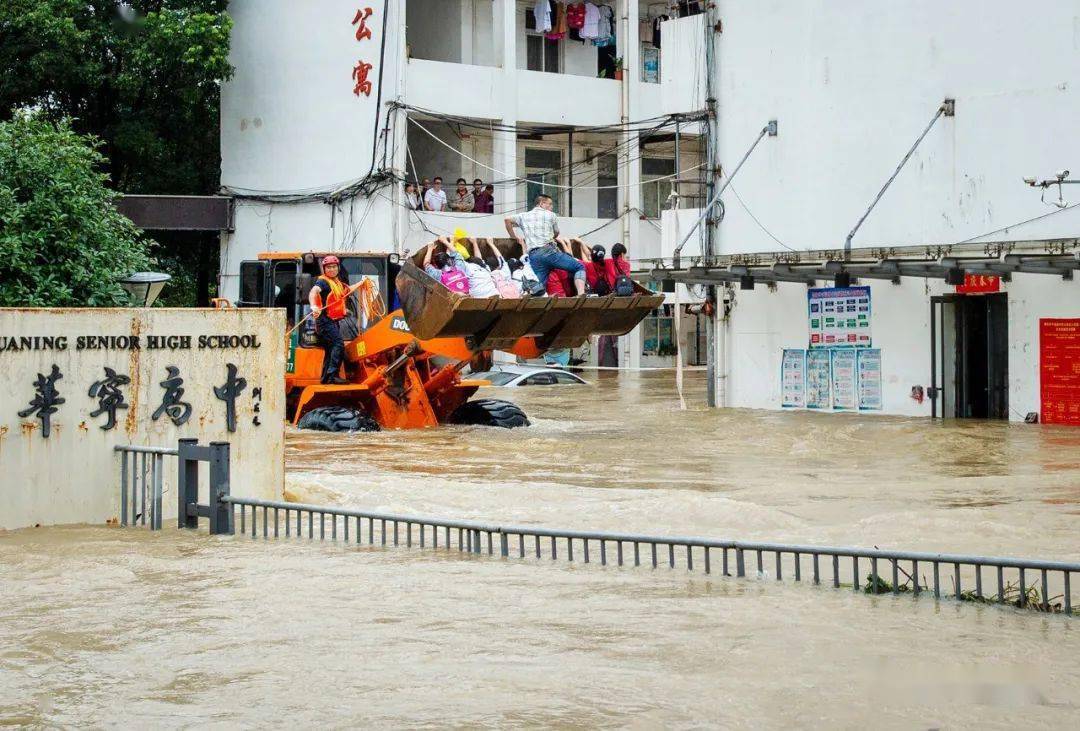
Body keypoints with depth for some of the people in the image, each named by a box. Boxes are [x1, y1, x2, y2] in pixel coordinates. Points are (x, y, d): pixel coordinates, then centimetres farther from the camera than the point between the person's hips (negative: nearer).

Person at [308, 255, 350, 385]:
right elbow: (313, 292, -28)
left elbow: (346, 291, 41)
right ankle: (332, 375, -26)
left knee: (330, 349, 12)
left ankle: (325, 378, 18)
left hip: (334, 320, 10)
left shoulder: (337, 282, 20)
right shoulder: (323, 282, -9)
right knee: (338, 344, -21)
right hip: (325, 319, -10)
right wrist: (314, 306, -48)